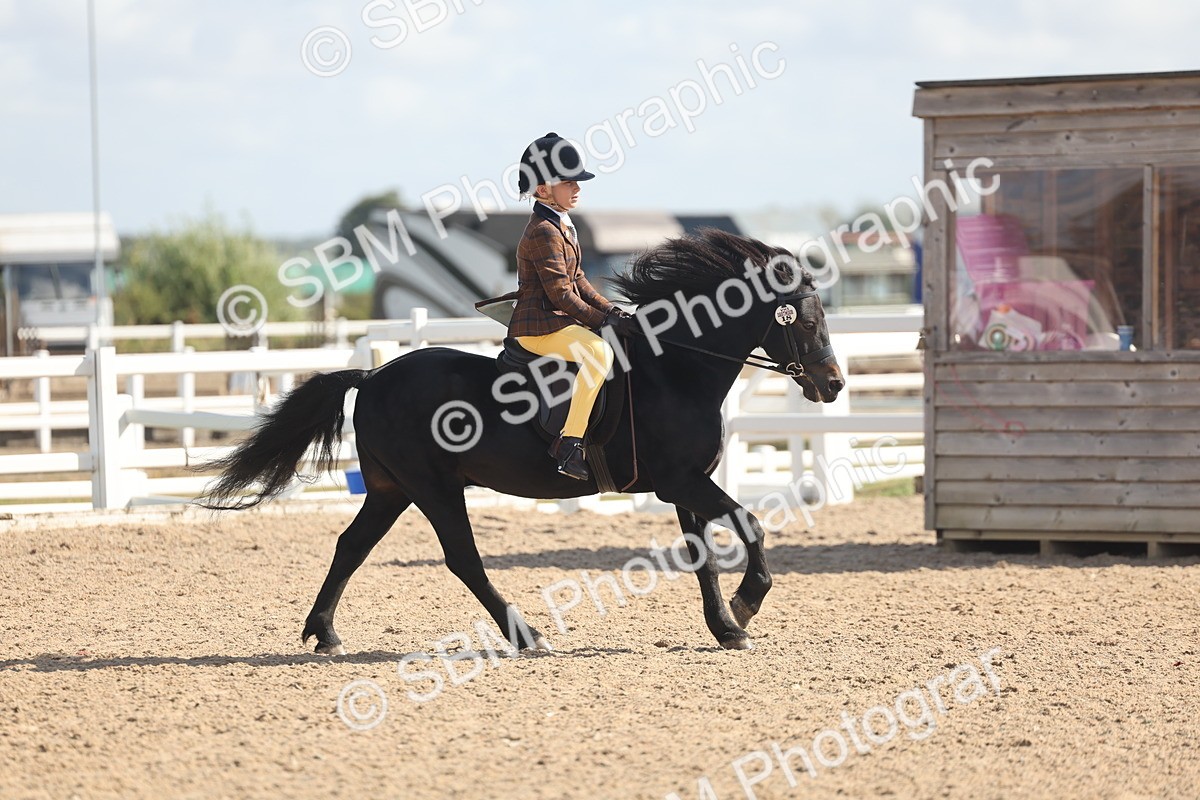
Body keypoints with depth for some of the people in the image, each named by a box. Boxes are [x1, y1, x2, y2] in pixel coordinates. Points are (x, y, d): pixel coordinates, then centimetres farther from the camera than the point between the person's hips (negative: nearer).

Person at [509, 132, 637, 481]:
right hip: (539, 326, -11)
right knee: (599, 352, -33)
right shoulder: (544, 232, -17)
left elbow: (578, 282, 17)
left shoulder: (561, 226, 15)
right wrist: (602, 320, -16)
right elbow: (561, 293, -21)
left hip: (561, 320, 11)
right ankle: (569, 447, -36)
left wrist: (611, 311, 5)